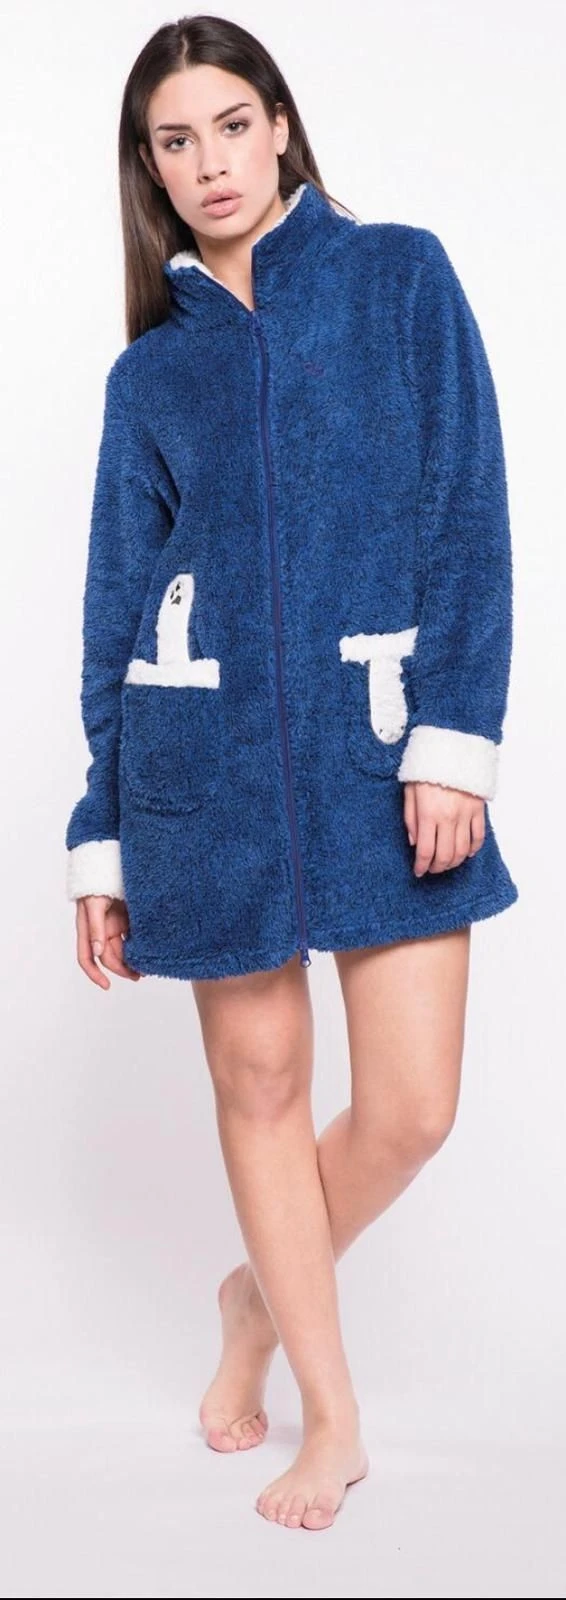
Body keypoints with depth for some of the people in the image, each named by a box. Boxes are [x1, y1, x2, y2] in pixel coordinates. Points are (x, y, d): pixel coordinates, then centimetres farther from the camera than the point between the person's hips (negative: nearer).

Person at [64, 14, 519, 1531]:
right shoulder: (151, 368, 11)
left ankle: (261, 1294, 28)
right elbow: (119, 600, 11)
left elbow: (468, 515, 0)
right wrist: (101, 834, 8)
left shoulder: (402, 276, 7)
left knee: (410, 1109, -4)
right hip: (207, 752, 2)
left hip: (380, 741, -1)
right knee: (259, 1081, 6)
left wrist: (455, 730, -11)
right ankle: (332, 1415, 24)